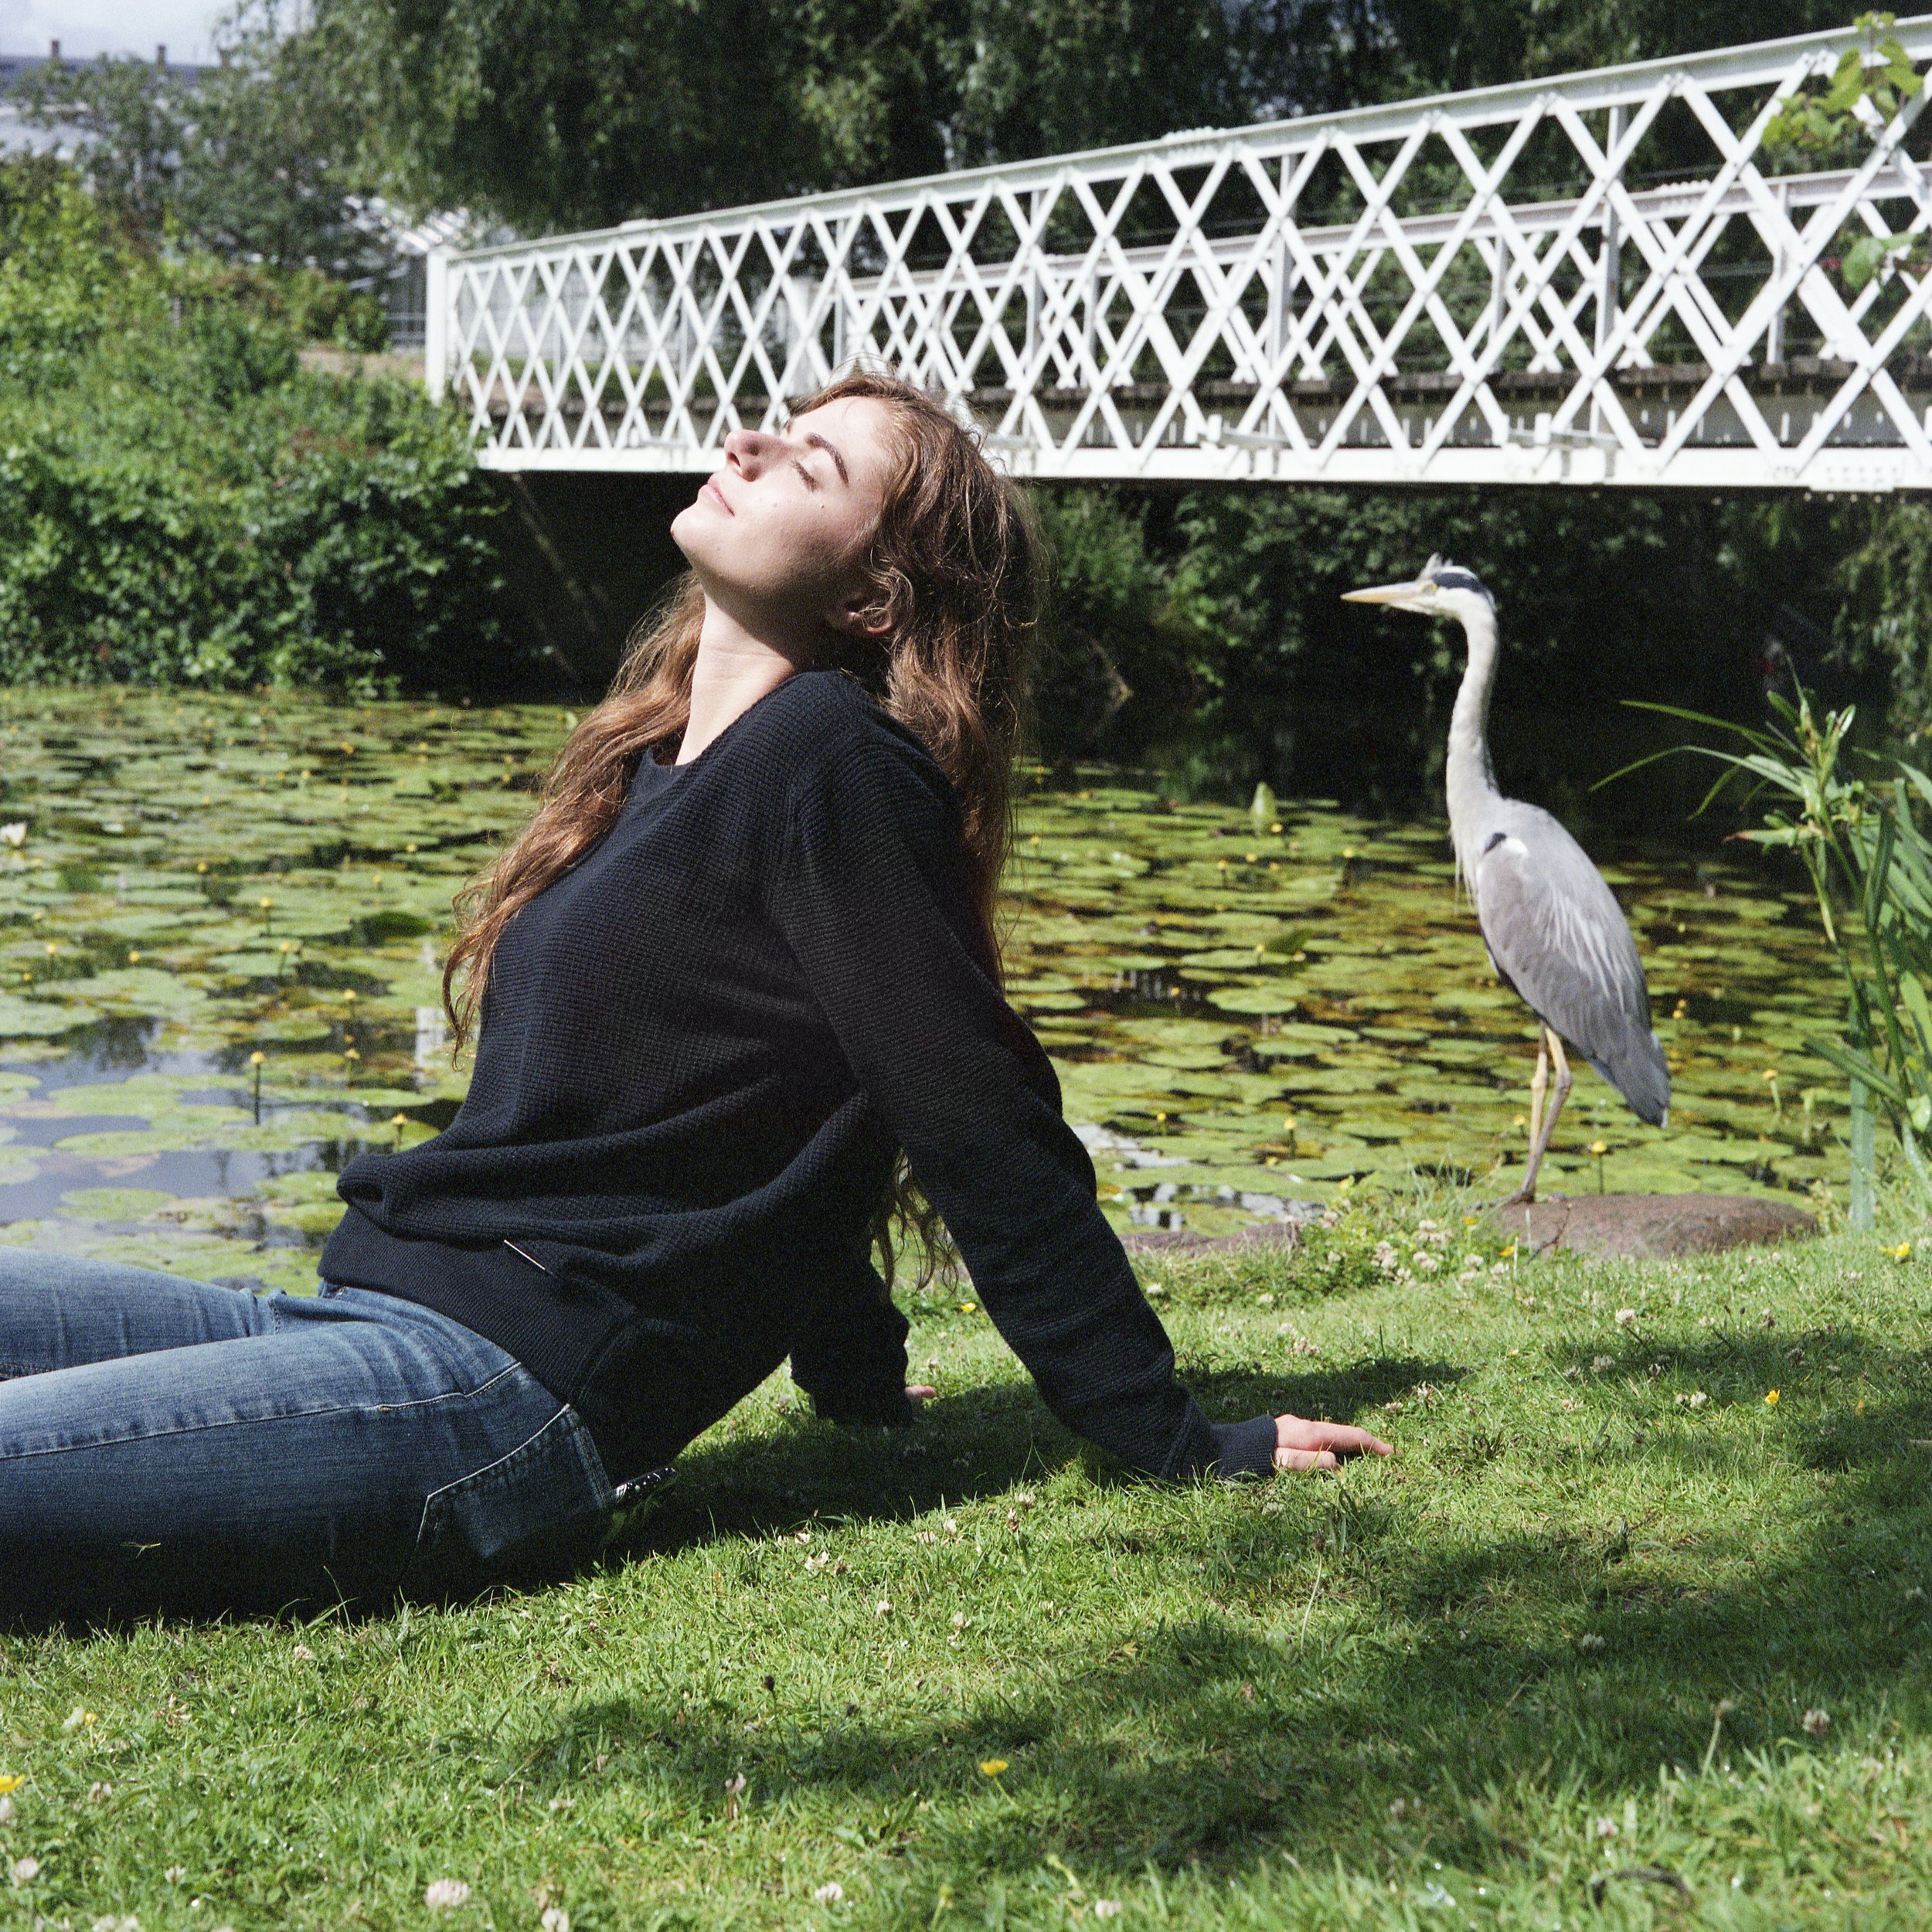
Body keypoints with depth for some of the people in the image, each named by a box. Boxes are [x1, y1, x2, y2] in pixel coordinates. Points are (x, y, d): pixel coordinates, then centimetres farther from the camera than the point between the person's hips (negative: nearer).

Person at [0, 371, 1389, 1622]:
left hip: (495, 1393, -9)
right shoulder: (654, 765, 17)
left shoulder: (831, 761, -12)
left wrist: (1176, 1443, -9)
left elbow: (989, 1139, -11)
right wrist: (857, 1381, 27)